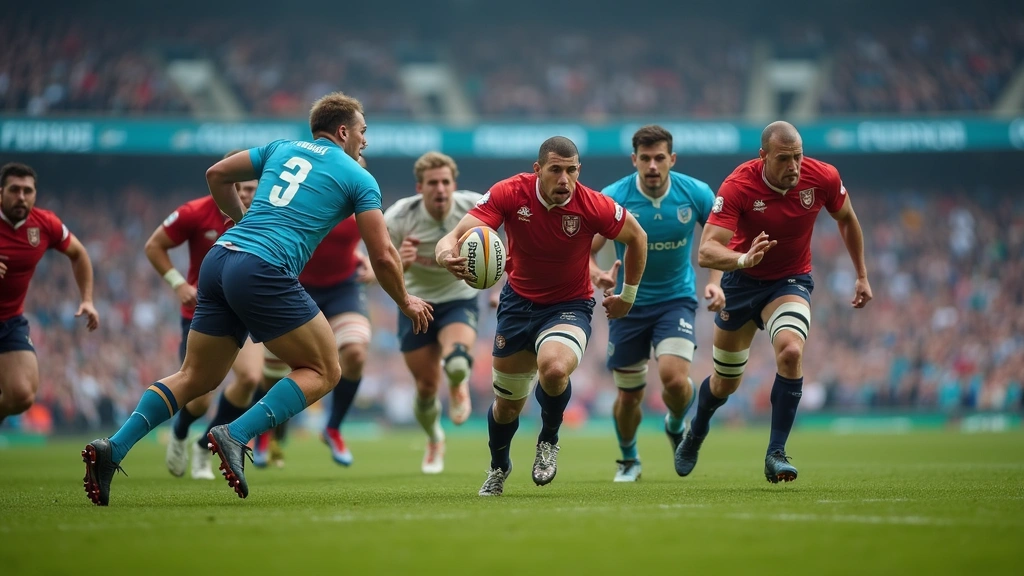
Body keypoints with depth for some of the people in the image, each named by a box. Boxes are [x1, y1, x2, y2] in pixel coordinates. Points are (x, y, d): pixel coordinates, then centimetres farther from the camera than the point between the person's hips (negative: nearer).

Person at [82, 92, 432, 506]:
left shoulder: (282, 148, 24)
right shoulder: (358, 178, 9)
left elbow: (217, 174, 25)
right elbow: (383, 257, 7)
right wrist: (405, 302, 23)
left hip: (219, 259, 7)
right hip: (264, 271, -6)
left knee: (196, 377, 15)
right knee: (323, 371, 6)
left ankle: (113, 448, -2)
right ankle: (235, 436, -12)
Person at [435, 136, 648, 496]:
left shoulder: (593, 206, -21)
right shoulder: (509, 194, -20)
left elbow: (636, 237, -1)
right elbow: (459, 234, -28)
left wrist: (628, 296, 7)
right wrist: (448, 254, -53)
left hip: (570, 305, -2)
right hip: (519, 301, 2)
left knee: (554, 369, -34)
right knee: (508, 402, 12)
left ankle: (549, 440, -1)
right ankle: (498, 468, 45)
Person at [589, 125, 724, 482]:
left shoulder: (695, 194, -11)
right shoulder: (612, 199, -15)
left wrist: (716, 282, -10)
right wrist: (598, 275, -34)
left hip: (677, 298, 0)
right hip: (629, 303, 0)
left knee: (674, 376, -23)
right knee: (629, 396, 6)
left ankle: (676, 426, 13)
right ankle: (628, 460, 36)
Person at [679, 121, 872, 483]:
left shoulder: (823, 178, -19)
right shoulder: (738, 186, -28)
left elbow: (846, 219, 4)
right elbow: (705, 252, -34)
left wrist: (861, 275, 8)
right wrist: (743, 259, -54)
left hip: (791, 281, 1)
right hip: (742, 281, -1)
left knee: (791, 351, -30)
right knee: (724, 383, 12)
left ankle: (776, 454, -20)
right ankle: (695, 433, 46)